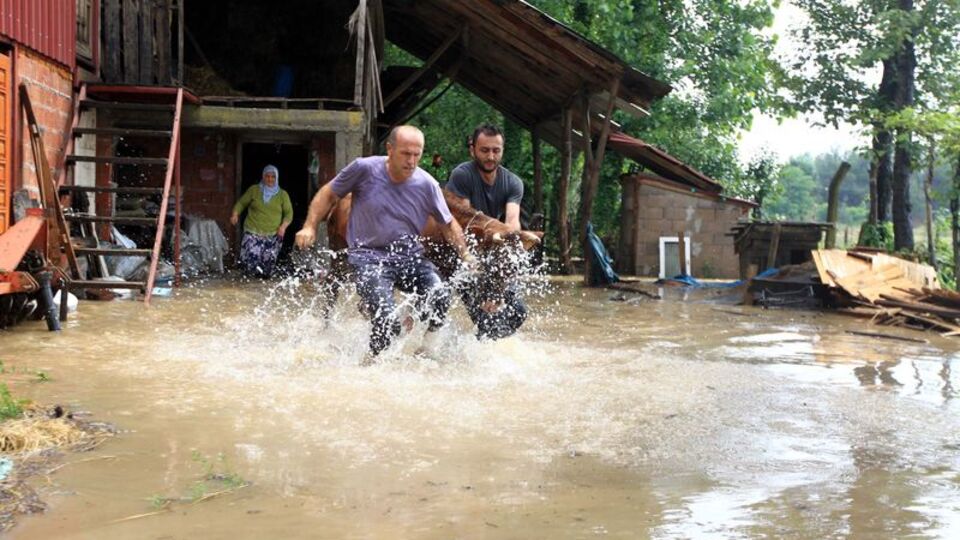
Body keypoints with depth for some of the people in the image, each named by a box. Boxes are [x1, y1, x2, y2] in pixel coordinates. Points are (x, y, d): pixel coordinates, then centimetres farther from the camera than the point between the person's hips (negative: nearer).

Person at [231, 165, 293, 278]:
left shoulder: (283, 195, 8)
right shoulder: (254, 190, 6)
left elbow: (289, 213, 8)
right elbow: (241, 203, 12)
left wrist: (284, 226, -9)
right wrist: (235, 214, -6)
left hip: (273, 235, 1)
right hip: (253, 233, -1)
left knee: (266, 271, -3)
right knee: (249, 262, -17)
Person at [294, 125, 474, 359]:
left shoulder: (427, 184, -2)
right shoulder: (364, 169, -7)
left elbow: (448, 225, 9)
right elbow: (328, 194, 6)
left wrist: (466, 256, -1)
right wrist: (310, 227, -3)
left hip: (410, 255, 3)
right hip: (369, 256, -3)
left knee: (440, 298, -24)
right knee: (388, 322, -23)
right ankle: (371, 362, 10)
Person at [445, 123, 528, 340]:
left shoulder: (512, 183, -2)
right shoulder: (461, 175, -15)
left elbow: (512, 221, -18)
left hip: (493, 258, 5)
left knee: (518, 312, 1)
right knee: (490, 318, -19)